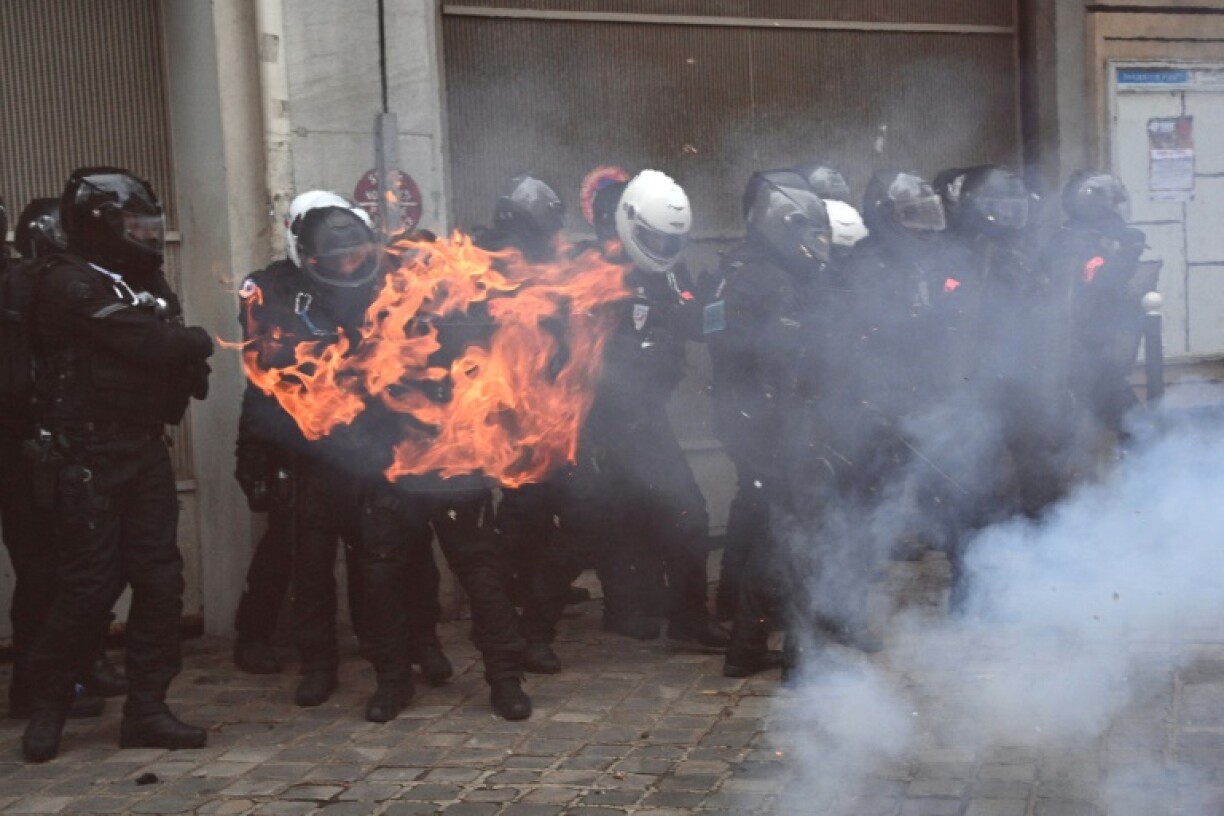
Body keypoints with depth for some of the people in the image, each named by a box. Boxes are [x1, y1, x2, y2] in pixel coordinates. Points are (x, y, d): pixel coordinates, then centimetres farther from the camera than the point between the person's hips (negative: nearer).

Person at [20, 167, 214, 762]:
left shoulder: (145, 282, 15)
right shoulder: (70, 284, -12)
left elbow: (172, 353, 14)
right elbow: (146, 343, -21)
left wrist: (186, 358, -10)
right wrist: (195, 342, -2)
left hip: (146, 450, 8)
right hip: (90, 458, -7)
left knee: (159, 580, 5)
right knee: (91, 586, -3)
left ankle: (146, 710, 13)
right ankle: (47, 706, 16)